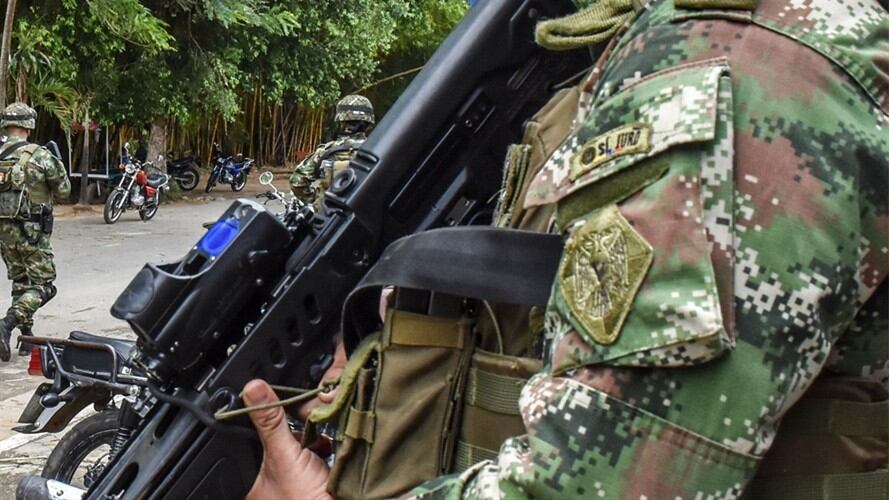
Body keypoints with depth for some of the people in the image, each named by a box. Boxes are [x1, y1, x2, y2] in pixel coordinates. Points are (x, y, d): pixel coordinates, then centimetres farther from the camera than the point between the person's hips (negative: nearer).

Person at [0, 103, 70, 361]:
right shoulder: (40, 155, -13)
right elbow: (63, 190, -3)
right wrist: (57, 164, 13)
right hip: (31, 231, -6)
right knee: (43, 285, 2)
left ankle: (27, 338, 20)